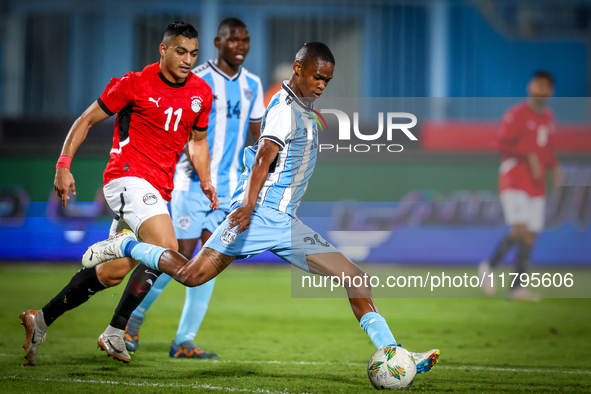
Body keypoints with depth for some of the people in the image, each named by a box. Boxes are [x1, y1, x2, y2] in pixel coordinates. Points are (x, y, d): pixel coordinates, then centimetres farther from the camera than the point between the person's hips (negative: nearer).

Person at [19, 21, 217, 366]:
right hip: (128, 176, -7)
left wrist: (205, 181, 11)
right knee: (165, 247, -27)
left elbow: (197, 141, 25)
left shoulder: (201, 93, 9)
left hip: (158, 190, 7)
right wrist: (64, 165, -7)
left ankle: (42, 320, 20)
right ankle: (115, 333, -19)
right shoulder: (135, 83, -7)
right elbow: (88, 120, 0)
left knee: (114, 272, 7)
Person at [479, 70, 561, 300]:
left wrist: (554, 166, 8)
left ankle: (517, 288, 7)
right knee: (520, 231, -20)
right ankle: (490, 267, 2)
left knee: (530, 236, 2)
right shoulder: (517, 114, -7)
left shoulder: (549, 117, 16)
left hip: (537, 185, 7)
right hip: (514, 181, -7)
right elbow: (503, 144, -14)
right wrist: (529, 157, -23)